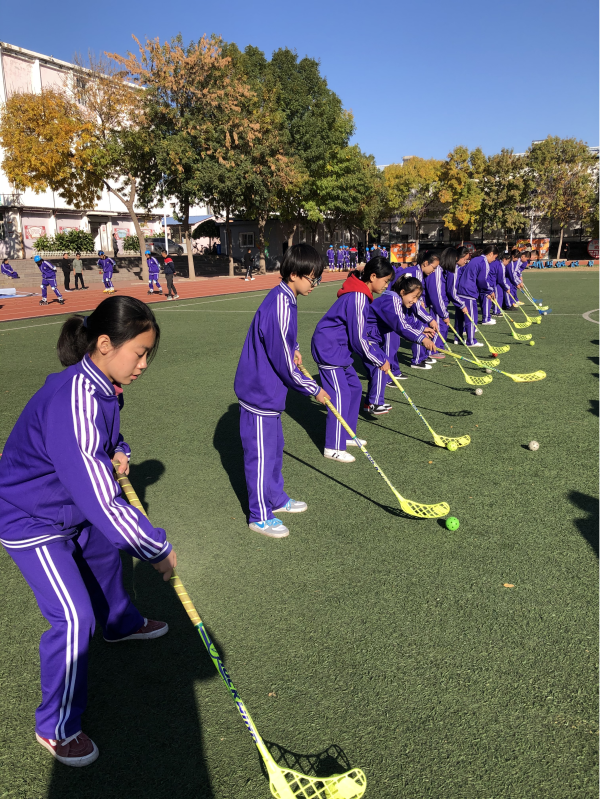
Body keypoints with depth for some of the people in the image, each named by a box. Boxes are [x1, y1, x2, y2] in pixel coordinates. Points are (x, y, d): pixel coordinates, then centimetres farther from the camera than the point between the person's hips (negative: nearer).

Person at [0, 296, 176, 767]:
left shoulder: (102, 385, -8)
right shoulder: (73, 402, -38)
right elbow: (103, 503, -38)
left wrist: (118, 452, -7)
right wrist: (157, 549, -27)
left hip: (70, 505, 10)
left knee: (104, 554, 29)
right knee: (75, 619, -10)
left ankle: (120, 623, 59)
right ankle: (56, 728, 14)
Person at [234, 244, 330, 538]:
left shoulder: (283, 298, 5)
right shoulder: (280, 308, -26)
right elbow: (285, 364, -23)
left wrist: (293, 349, 5)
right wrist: (314, 389, -10)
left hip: (268, 390, 10)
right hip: (259, 393, -10)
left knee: (274, 448, 22)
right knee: (261, 454, 3)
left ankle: (276, 499, 39)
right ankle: (260, 516, 18)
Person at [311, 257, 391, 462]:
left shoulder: (360, 294, 10)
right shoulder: (358, 298, -22)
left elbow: (361, 333, 17)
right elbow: (358, 340, -21)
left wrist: (381, 356, 11)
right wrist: (380, 361, -9)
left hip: (340, 347, 10)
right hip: (328, 348, -10)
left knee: (354, 388, 14)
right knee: (341, 395, -8)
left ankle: (346, 435, 26)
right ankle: (333, 448, 2)